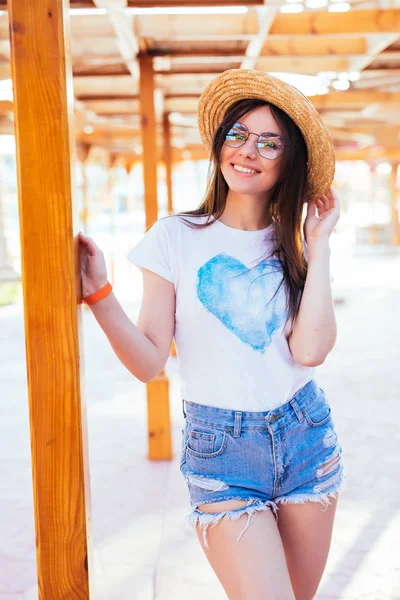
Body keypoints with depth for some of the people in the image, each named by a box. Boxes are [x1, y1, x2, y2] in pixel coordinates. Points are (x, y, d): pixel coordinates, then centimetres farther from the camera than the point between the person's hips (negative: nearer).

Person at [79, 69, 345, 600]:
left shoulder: (293, 246, 3)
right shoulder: (175, 238, -5)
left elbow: (310, 350, -13)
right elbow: (150, 362, -9)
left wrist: (319, 244, -8)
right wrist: (99, 294, -23)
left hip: (306, 436, 3)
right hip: (220, 451, -3)